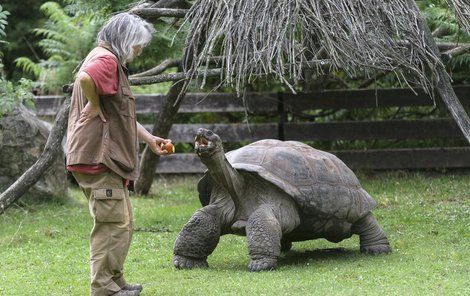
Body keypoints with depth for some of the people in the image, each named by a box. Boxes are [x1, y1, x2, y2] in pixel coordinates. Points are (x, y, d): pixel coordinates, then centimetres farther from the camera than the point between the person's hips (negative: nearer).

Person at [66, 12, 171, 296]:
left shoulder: (114, 62, 22)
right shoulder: (106, 59, -13)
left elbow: (123, 114, 28)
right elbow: (84, 78, -37)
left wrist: (150, 139, 24)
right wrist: (95, 107, -21)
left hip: (111, 157, 11)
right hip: (98, 156, -11)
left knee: (123, 223, 17)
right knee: (113, 223, -9)